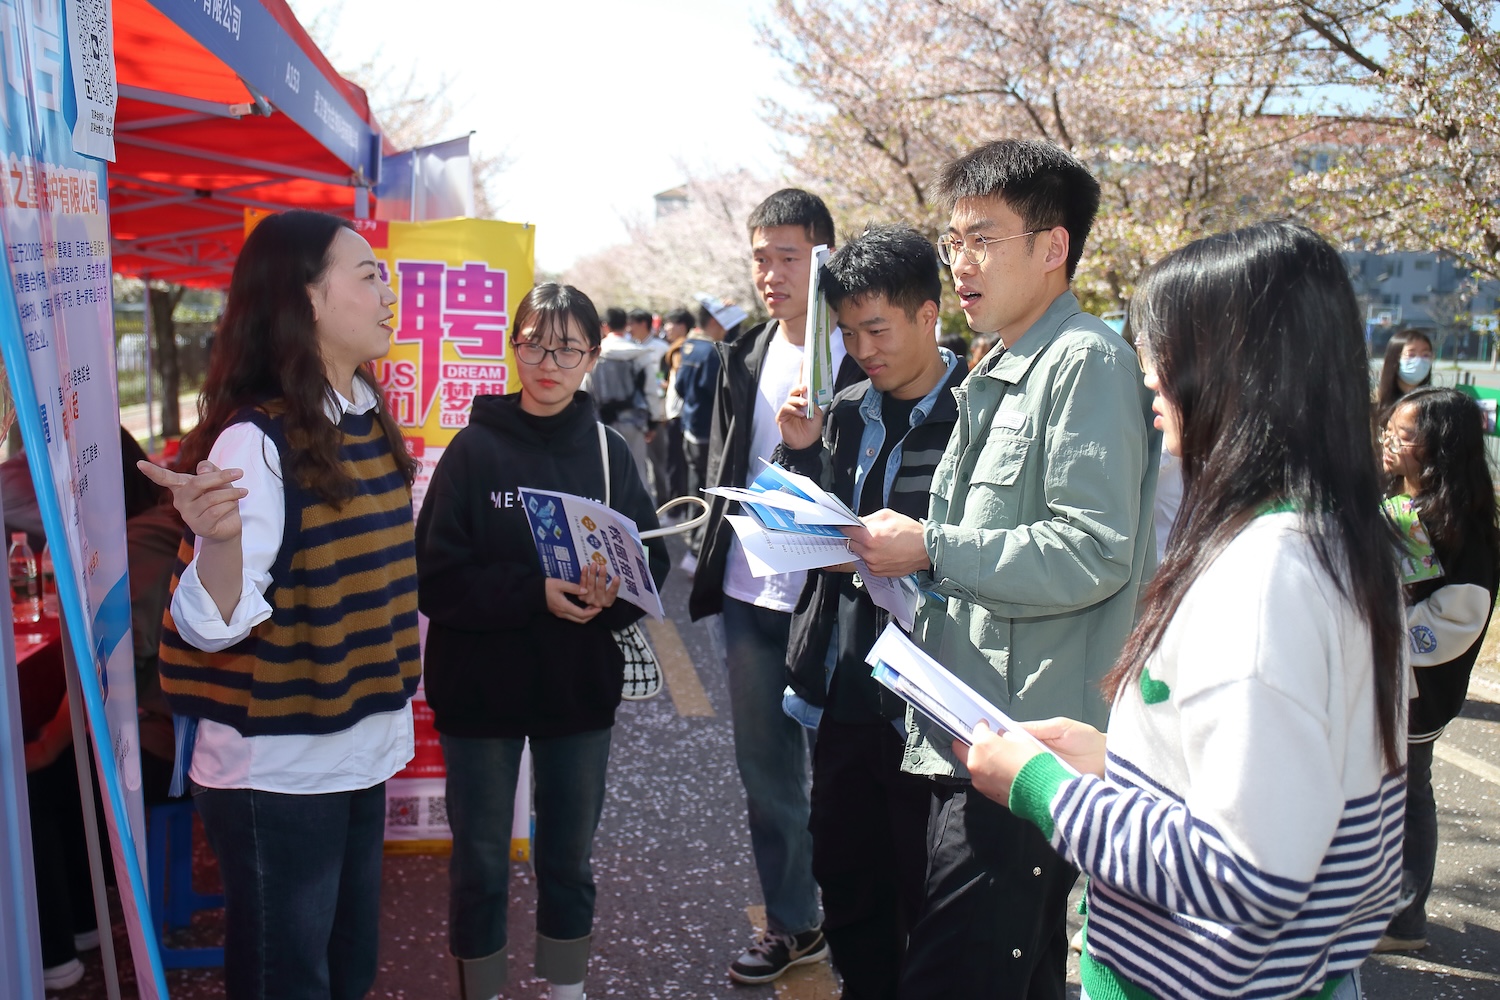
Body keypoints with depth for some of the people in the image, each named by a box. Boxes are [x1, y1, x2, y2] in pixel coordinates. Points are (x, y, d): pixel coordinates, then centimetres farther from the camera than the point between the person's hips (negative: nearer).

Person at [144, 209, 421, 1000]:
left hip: (361, 755, 7)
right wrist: (220, 537, -42)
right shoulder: (256, 438, -19)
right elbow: (213, 625, -22)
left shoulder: (368, 421, 4)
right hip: (277, 771, -7)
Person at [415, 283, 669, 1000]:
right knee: (481, 865, 10)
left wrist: (611, 591, -21)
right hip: (482, 687, -2)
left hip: (579, 686, 2)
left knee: (570, 859, 17)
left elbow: (651, 560, 0)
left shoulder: (609, 453, 1)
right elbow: (437, 579, -13)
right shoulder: (475, 449, -7)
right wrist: (536, 593, -24)